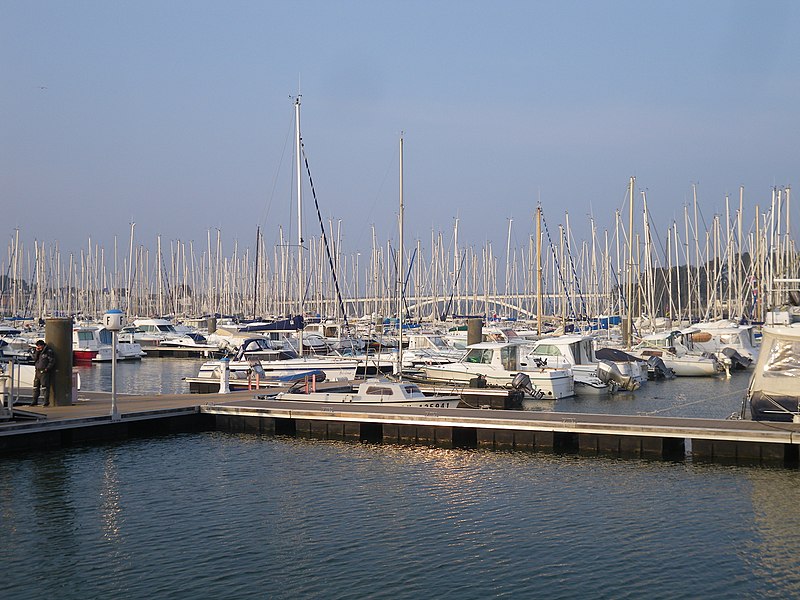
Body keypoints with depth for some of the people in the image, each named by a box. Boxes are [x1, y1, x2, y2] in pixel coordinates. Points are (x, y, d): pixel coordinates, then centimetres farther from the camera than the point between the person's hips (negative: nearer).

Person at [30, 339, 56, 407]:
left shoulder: (49, 351, -8)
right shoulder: (39, 351, 16)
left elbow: (52, 361, -11)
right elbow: (34, 358, 10)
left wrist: (47, 369, -17)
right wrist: (36, 352, -2)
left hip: (44, 371, -8)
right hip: (38, 371, 8)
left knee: (44, 386, -10)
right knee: (36, 386, 9)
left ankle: (46, 401, -7)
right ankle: (35, 401, 16)